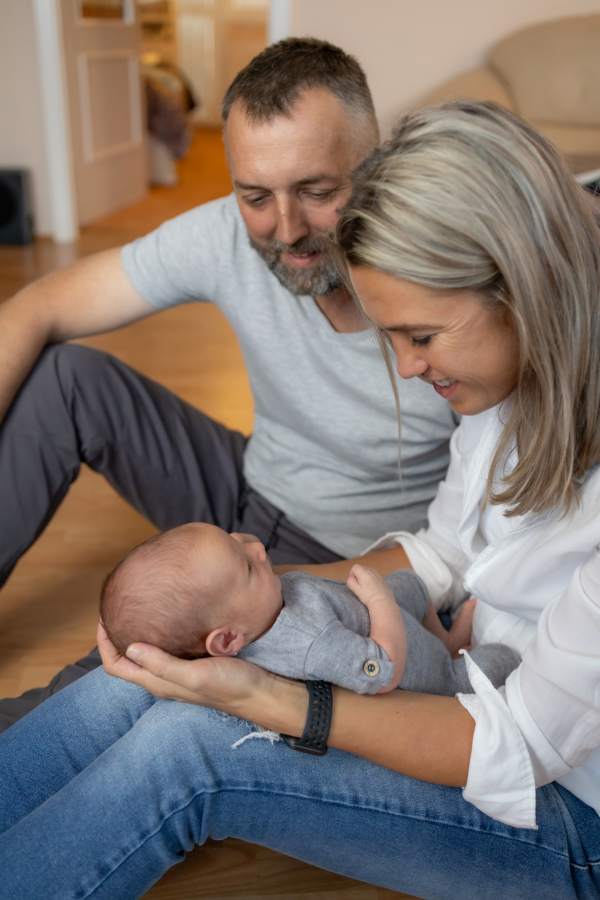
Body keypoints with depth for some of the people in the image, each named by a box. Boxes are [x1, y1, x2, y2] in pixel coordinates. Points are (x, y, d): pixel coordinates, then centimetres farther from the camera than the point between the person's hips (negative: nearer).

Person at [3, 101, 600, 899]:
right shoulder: (510, 381, -6)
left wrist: (264, 699, -30)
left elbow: (518, 748, -25)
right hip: (482, 688, 6)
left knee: (184, 743, -23)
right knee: (145, 681, -14)